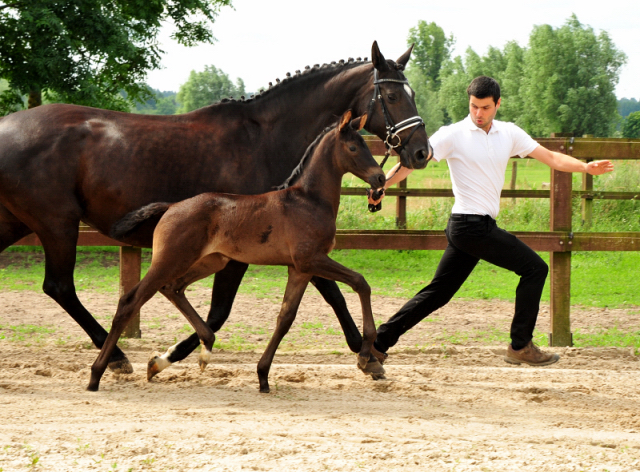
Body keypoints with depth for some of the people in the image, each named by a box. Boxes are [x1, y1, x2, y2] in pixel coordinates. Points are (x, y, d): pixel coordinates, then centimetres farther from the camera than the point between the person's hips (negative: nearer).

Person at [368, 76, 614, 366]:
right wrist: (382, 185, -26)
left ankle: (379, 342, 11)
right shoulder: (453, 135, -7)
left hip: (468, 230, 7)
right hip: (471, 225, -7)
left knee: (438, 292, 8)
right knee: (535, 268, -6)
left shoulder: (509, 133, 11)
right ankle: (520, 346, 0)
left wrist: (586, 167, -7)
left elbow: (550, 157, 8)